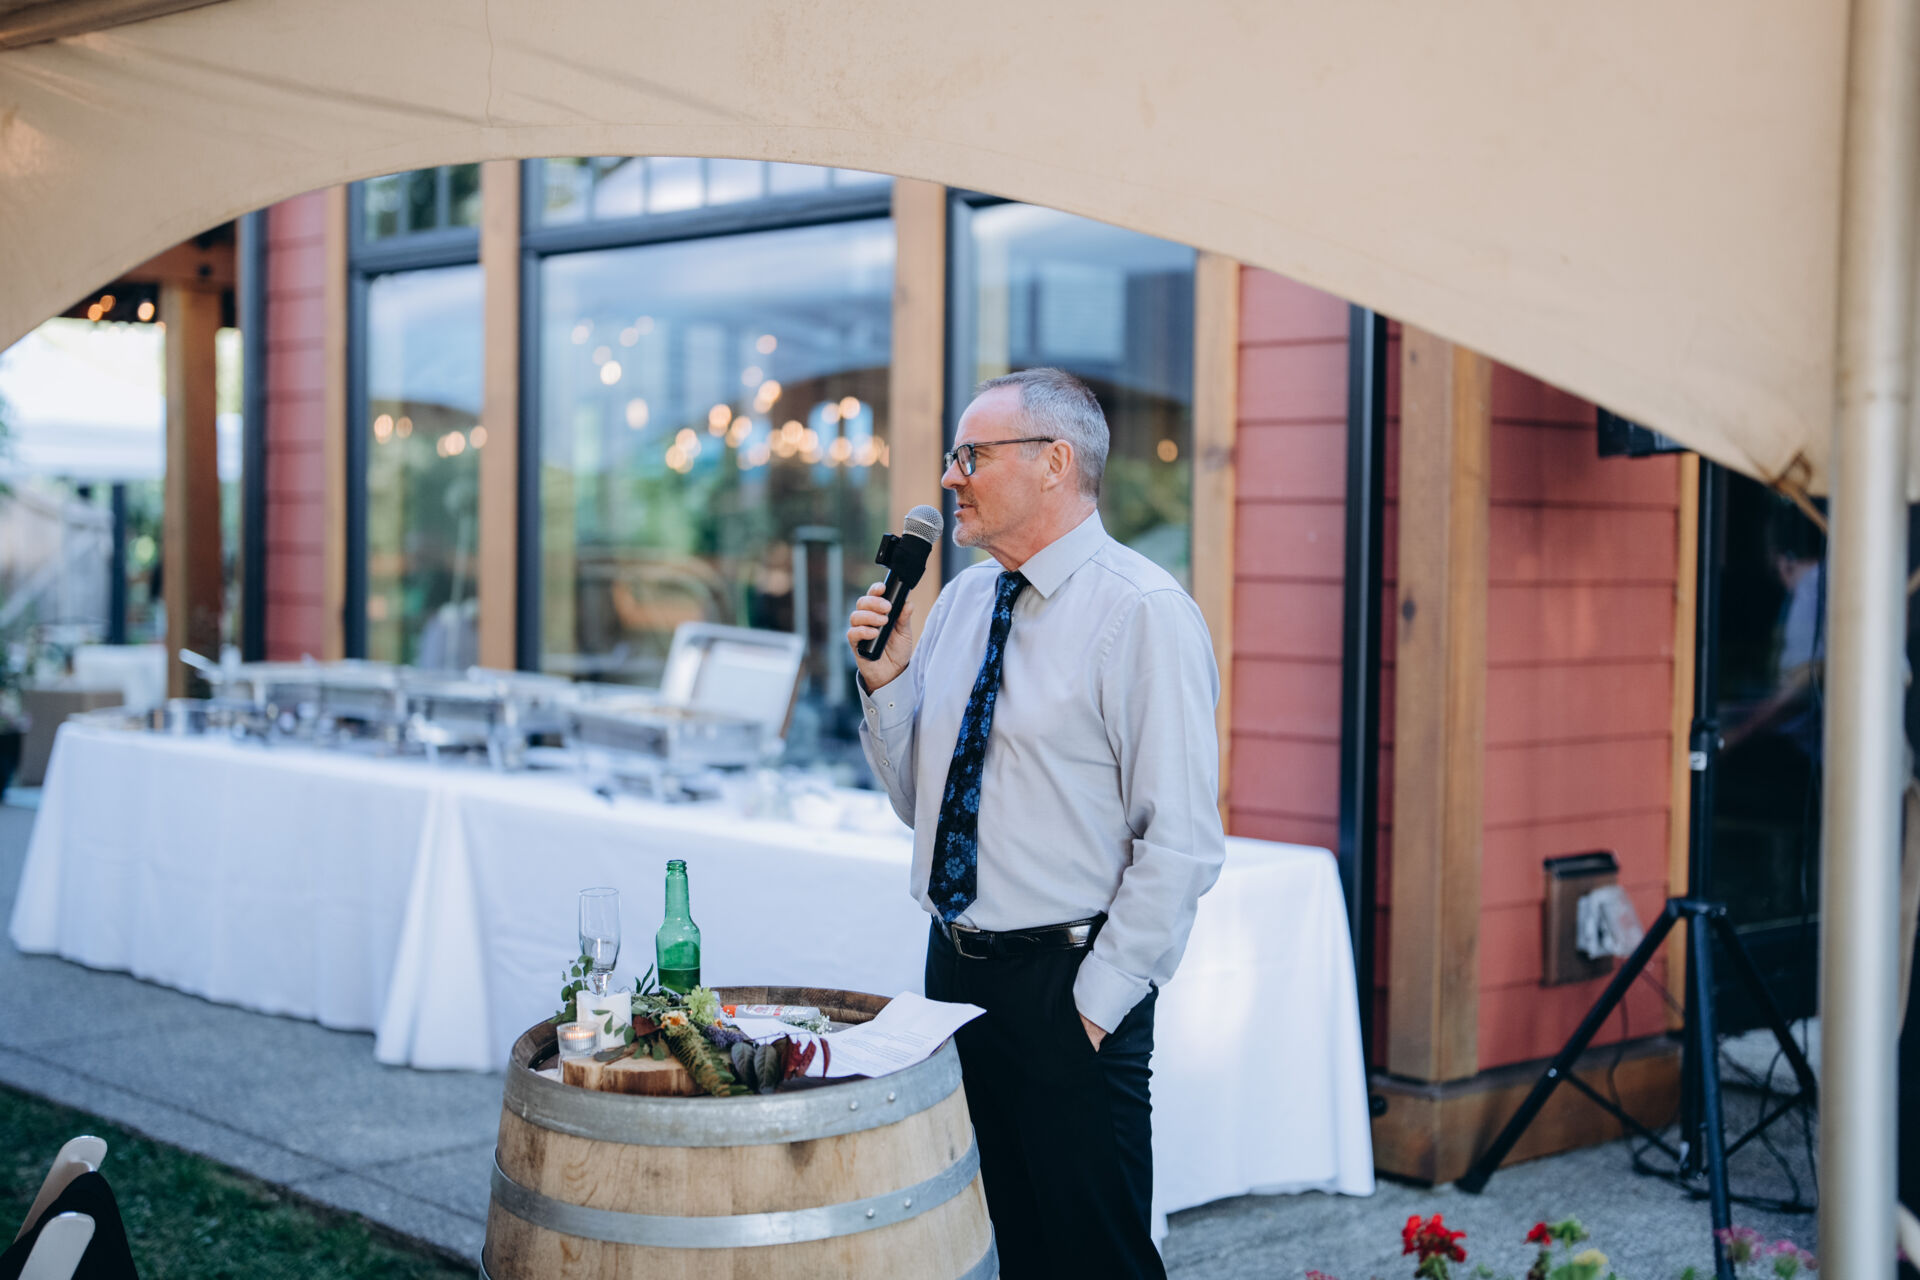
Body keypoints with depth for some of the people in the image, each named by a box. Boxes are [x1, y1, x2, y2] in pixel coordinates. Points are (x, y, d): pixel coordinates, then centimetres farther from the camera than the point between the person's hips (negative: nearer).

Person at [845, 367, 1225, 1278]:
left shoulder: (1144, 612, -13)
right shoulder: (960, 602, 10)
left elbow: (1179, 843, -16)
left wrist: (1098, 999, -17)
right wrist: (886, 682, 0)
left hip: (1065, 988, -7)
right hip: (954, 967, 7)